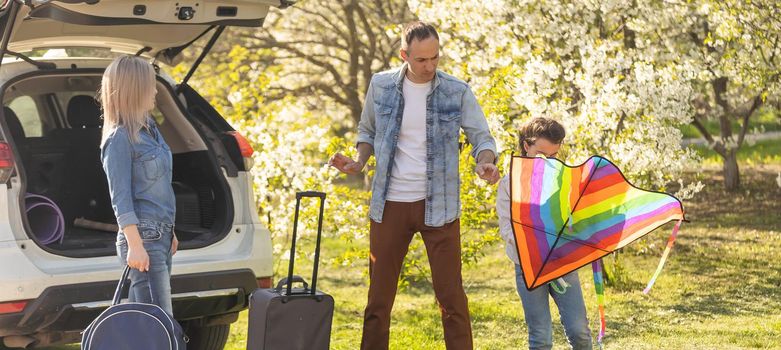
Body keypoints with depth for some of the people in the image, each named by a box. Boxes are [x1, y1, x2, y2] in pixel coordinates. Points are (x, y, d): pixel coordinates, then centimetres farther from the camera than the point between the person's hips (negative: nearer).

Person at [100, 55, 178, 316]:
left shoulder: (149, 129, 14)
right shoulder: (120, 138, -12)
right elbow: (120, 198, -16)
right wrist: (135, 246, -20)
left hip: (161, 235, 9)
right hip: (143, 238, -9)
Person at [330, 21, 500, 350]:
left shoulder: (456, 92, -4)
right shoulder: (381, 85, 1)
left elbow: (482, 137, -1)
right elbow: (368, 130, 16)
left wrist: (485, 161, -23)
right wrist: (359, 162, -3)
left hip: (438, 205, -2)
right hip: (390, 203, 2)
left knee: (450, 294, -1)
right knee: (379, 295, 8)